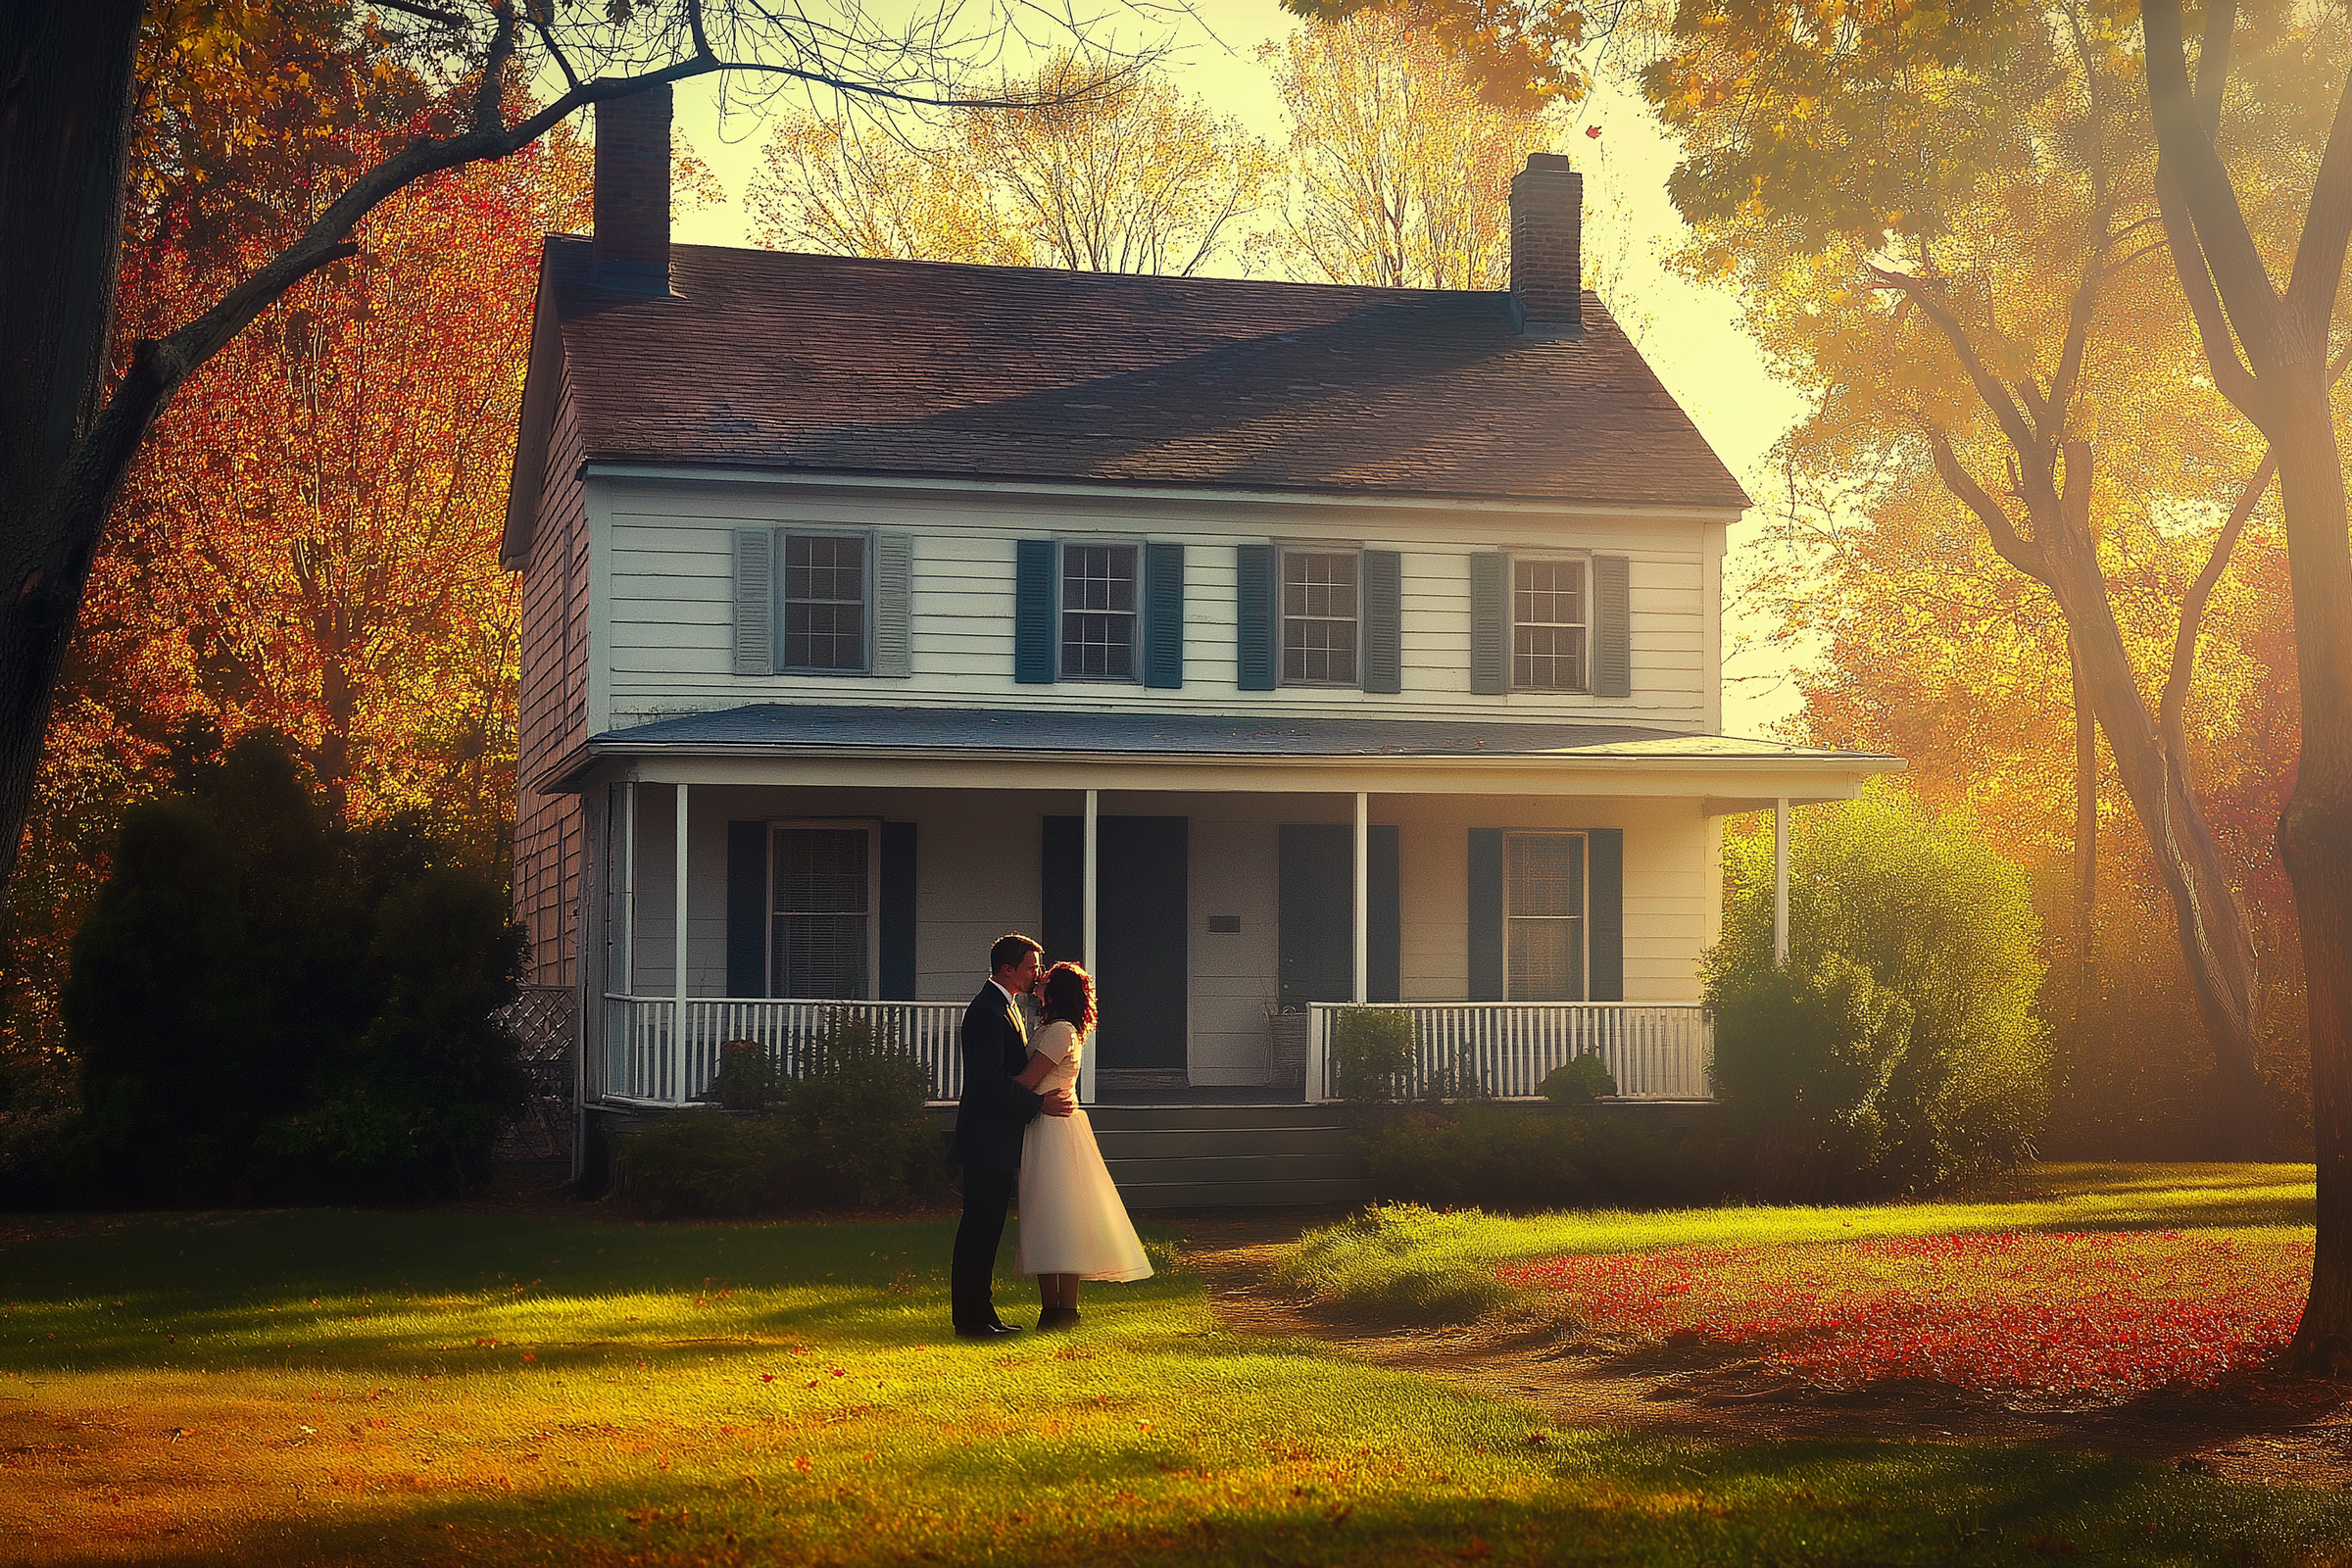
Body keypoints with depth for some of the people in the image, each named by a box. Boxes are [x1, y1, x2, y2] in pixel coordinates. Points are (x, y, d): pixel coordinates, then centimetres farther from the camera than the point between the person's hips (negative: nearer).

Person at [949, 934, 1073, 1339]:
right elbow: (990, 1079, -22)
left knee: (987, 1230, 12)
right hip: (987, 1141, -10)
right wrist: (1038, 1103, -18)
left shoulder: (1003, 1006, 18)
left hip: (1000, 1142, 10)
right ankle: (970, 1318, -3)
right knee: (978, 1229, -6)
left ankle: (981, 1314, 17)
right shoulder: (986, 1011, -16)